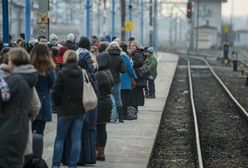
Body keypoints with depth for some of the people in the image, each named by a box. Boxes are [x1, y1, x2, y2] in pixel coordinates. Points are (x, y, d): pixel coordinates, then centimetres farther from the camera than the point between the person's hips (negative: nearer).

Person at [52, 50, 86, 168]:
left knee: (60, 138, 8)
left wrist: (59, 103, 9)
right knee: (76, 138, 6)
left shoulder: (62, 74, -12)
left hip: (66, 110, -3)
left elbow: (55, 93, -9)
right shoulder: (82, 73, 0)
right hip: (80, 110, 3)